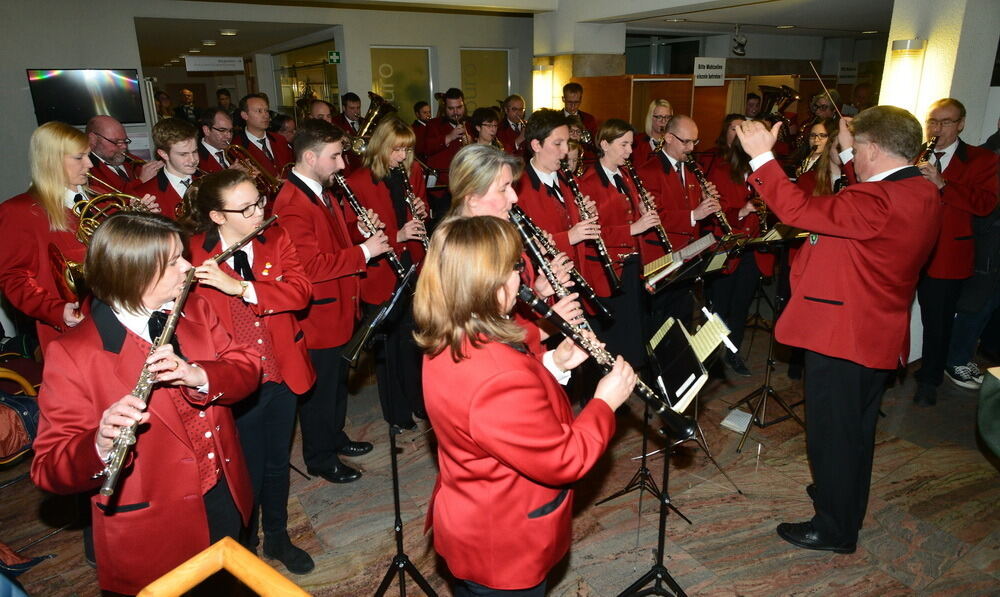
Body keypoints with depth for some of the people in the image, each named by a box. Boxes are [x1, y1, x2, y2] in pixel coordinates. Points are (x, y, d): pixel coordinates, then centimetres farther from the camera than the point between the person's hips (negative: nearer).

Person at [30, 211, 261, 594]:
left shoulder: (195, 310, -1)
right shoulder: (72, 355, -19)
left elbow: (246, 369, -4)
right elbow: (49, 469, -19)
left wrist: (198, 375, -25)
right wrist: (101, 446, -41)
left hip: (227, 500, 5)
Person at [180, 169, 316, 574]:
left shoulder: (276, 240, -1)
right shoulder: (193, 252, -10)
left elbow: (300, 291, -15)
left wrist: (239, 287, -26)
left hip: (281, 374, 3)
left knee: (277, 464, 20)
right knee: (247, 471, 12)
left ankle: (278, 537, 43)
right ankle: (245, 549, 38)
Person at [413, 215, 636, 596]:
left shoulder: (449, 341, -8)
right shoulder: (498, 377, -39)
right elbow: (563, 461, -25)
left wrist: (553, 364, -4)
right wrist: (605, 403, -12)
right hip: (503, 549, -8)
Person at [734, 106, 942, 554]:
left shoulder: (879, 202, -26)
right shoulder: (921, 193, 5)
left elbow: (798, 210, -29)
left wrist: (762, 157, -23)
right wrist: (849, 156, 24)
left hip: (841, 335, -10)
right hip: (877, 333, 10)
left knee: (832, 432, 5)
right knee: (855, 429, 25)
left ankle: (835, 529, 21)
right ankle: (847, 503, 45)